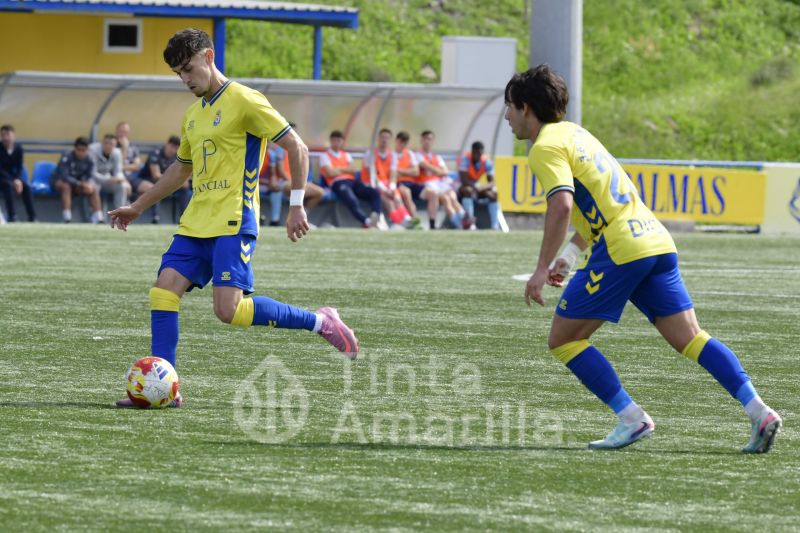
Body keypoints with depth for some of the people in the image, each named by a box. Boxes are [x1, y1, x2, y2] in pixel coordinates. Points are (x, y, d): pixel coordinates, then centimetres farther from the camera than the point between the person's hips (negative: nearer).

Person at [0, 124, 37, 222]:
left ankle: (32, 217, -18)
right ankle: (12, 217, -36)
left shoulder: (19, 149, -5)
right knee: (9, 185, -35)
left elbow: (19, 168, -1)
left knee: (26, 187, -21)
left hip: (12, 176, 4)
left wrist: (17, 179, -22)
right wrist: (13, 181, -28)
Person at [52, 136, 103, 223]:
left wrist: (89, 184, -37)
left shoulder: (88, 160, -9)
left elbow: (91, 177, -13)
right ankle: (67, 220, -43)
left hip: (76, 184, 5)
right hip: (60, 181, -5)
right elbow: (64, 176, -32)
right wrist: (80, 184, -42)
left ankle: (98, 219, -17)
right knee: (66, 186, -37)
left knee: (94, 189, -15)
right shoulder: (67, 157, -24)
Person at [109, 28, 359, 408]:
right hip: (196, 223, 8)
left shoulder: (243, 101, -7)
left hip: (233, 223, -8)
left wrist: (297, 206, -12)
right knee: (163, 289, -7)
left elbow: (296, 148, -8)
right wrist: (139, 207, 32)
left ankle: (321, 323, -4)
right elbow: (181, 169, 34)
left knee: (228, 309, -19)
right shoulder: (193, 115, 19)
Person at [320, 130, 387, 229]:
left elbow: (353, 170, 12)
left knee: (374, 193, -20)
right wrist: (346, 170, 9)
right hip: (338, 183, -6)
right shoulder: (325, 156, 12)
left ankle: (378, 217, -41)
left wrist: (339, 169, 2)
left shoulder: (346, 155, 29)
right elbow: (331, 173, -4)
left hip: (352, 181, 6)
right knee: (351, 200, -38)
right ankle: (367, 221, -60)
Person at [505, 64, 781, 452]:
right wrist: (569, 254, 28)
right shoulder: (573, 132, 24)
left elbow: (561, 205, -22)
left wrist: (542, 270, -19)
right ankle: (760, 412, -9)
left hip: (620, 251, -9)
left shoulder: (545, 148, -5)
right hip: (656, 242, 9)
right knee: (690, 338, 4)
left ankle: (631, 418, -4)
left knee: (563, 340, 2)